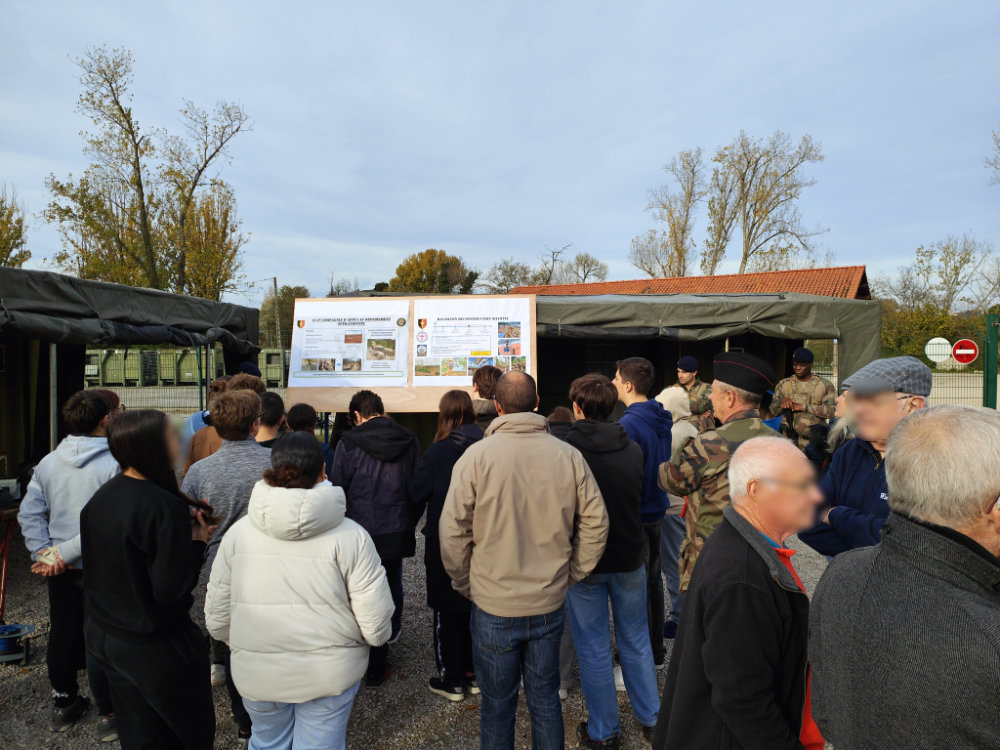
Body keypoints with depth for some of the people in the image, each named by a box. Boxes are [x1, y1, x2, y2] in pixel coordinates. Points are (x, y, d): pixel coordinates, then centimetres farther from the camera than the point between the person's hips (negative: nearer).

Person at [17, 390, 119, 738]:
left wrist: (44, 553, -5)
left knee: (62, 635, 20)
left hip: (61, 572, 5)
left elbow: (28, 514, -2)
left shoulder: (48, 463, -1)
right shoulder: (114, 465, -20)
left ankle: (63, 703, 38)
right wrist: (63, 555, -16)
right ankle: (108, 715, 20)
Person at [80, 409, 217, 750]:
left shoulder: (100, 497, -2)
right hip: (156, 646, -8)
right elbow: (170, 589, -26)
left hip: (103, 634, 8)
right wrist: (197, 543, -11)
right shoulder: (166, 507, -27)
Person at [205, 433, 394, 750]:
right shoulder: (351, 536, -17)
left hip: (256, 673, 3)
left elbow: (216, 619, 0)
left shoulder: (238, 532, -9)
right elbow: (376, 627, -15)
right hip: (329, 673, -2)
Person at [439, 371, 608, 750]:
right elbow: (596, 523, -3)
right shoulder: (568, 455, -8)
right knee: (545, 698, 21)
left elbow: (452, 531, -11)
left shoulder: (477, 456, -15)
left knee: (497, 705, 17)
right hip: (551, 604, 2)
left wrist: (465, 584, 4)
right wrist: (570, 574, 9)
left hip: (494, 607, -2)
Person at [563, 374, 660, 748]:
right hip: (629, 558, 4)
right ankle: (651, 719, 35)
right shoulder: (633, 449, -6)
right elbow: (640, 499, 8)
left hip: (584, 563, -3)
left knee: (593, 649, 12)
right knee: (636, 641, 20)